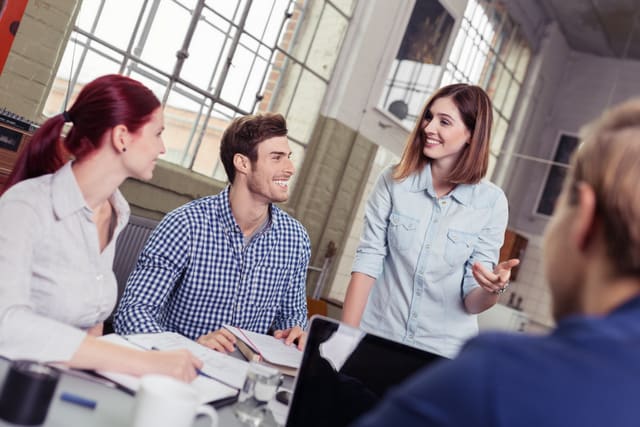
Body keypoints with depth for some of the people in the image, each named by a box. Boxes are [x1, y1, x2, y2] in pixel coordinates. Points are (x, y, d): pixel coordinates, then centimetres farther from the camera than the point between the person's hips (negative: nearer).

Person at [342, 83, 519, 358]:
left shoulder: (491, 202, -7)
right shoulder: (394, 181, -5)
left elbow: (472, 301, -5)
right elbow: (367, 261, -6)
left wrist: (493, 289, -26)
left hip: (443, 351, 0)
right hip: (375, 336, 1)